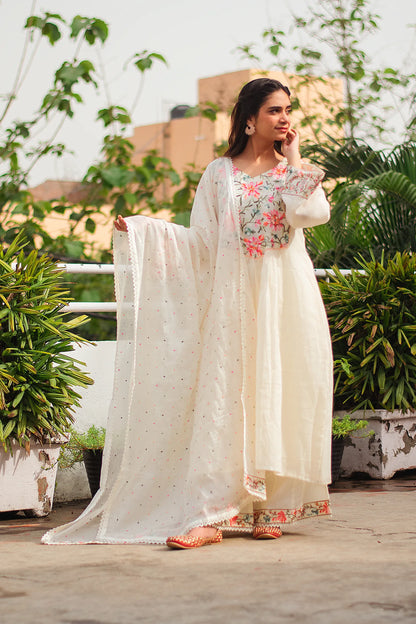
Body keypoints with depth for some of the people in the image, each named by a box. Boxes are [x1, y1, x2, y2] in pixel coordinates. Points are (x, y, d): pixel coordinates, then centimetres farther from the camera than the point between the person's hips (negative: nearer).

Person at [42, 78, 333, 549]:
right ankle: (209, 515, -12)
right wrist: (138, 230, -4)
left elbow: (314, 213, -9)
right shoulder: (220, 174, 10)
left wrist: (293, 162, -1)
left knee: (277, 397, -1)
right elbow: (201, 242, 5)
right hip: (236, 301, -1)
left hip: (288, 298, 1)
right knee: (225, 398, -8)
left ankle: (266, 508, 6)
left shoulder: (297, 172, 12)